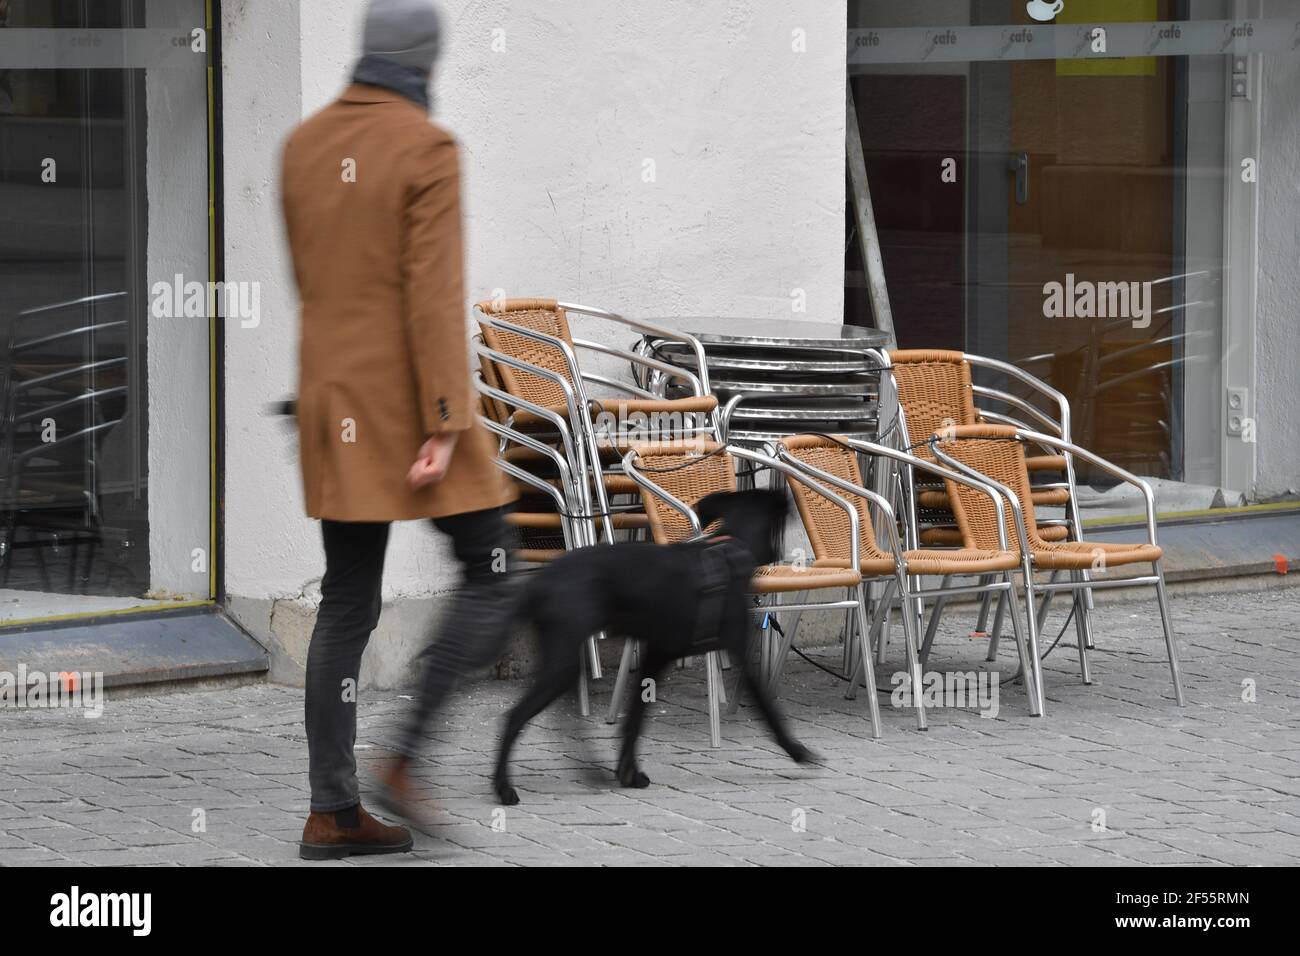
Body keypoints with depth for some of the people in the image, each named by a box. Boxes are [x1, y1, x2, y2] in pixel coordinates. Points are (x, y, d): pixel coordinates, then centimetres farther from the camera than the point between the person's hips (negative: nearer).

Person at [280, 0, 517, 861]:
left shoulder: (304, 146, 8)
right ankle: (410, 760, -6)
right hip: (413, 403, -7)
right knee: (491, 578, 6)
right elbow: (436, 297, -19)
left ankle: (333, 811, 7)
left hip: (333, 402, 7)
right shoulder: (428, 149, -13)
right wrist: (445, 427, -21)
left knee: (348, 605, 9)